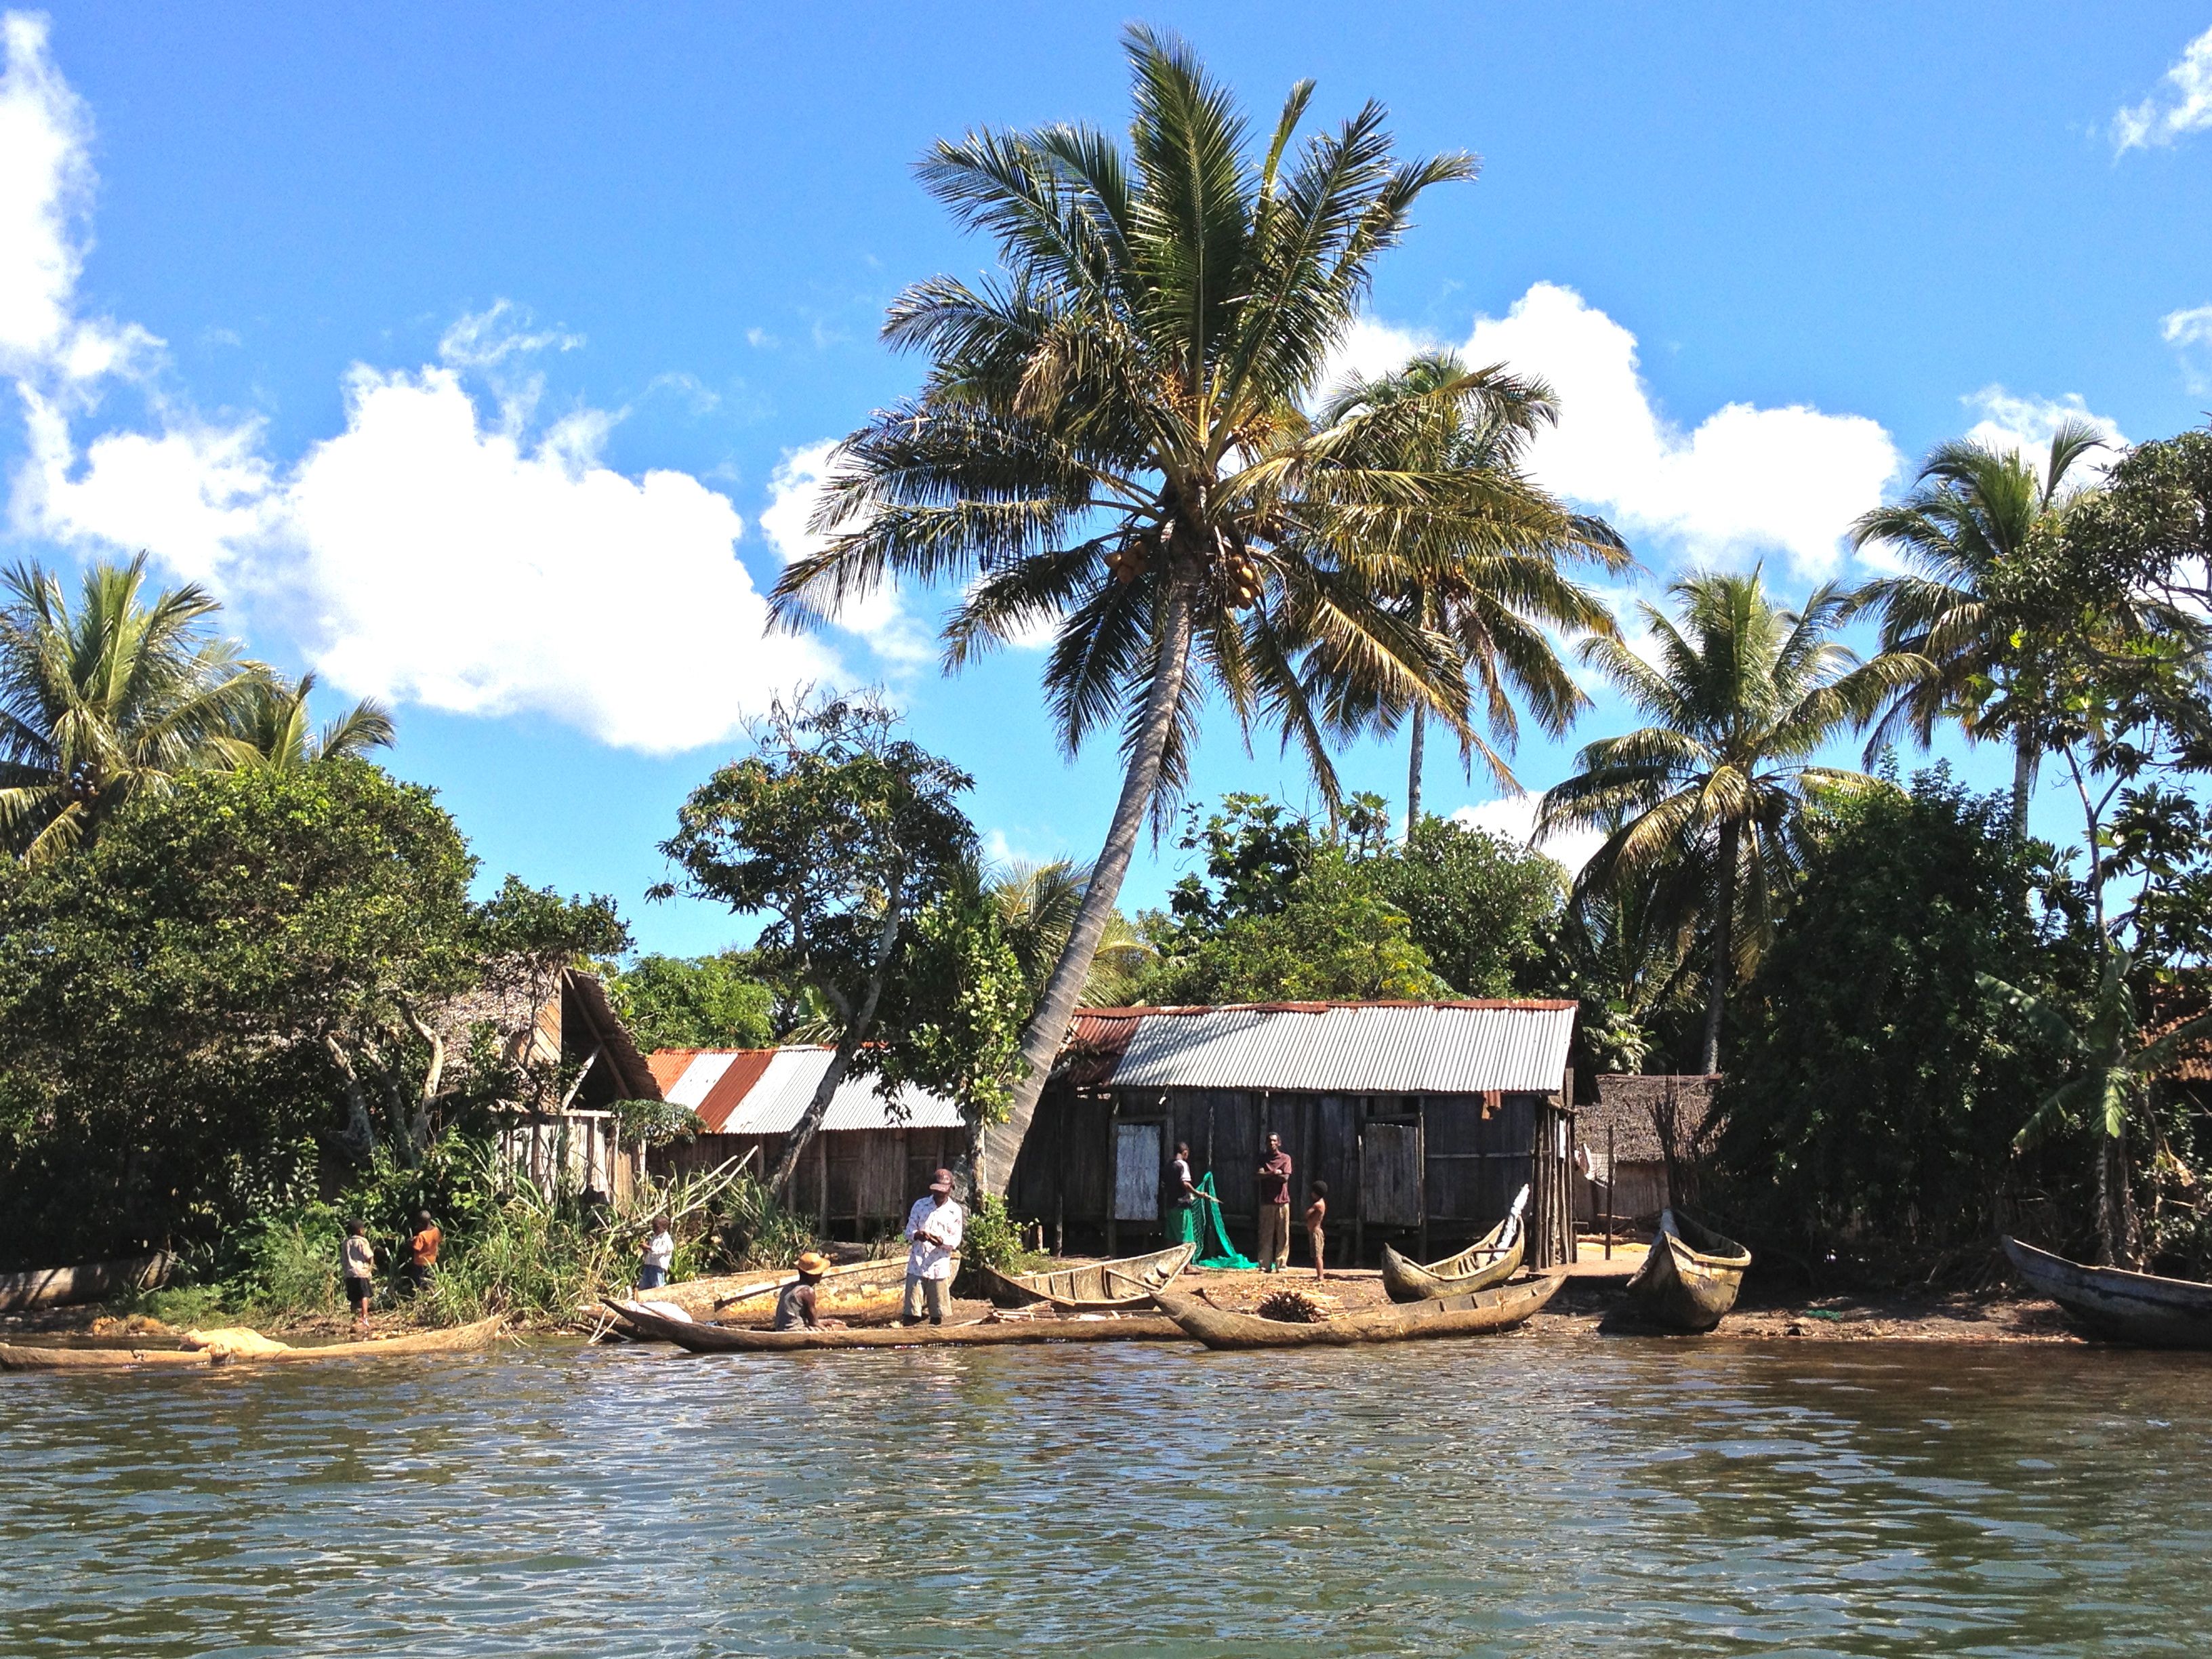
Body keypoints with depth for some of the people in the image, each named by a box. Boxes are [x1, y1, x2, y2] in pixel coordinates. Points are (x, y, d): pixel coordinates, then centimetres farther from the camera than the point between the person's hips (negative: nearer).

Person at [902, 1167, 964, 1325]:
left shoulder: (955, 1211, 3)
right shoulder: (920, 1205, 6)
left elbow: (956, 1240, 0)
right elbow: (909, 1230, 6)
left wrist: (941, 1241, -22)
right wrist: (917, 1235, -19)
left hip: (939, 1268, 0)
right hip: (916, 1266, 0)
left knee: (938, 1317, 4)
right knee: (911, 1315, -4)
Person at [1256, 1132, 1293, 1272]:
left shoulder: (1285, 1158, 6)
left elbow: (1285, 1178, -7)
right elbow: (1259, 1175, -5)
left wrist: (1267, 1175, -6)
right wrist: (1275, 1173, -12)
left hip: (1282, 1201, -1)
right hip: (1266, 1201, 1)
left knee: (1283, 1235, -3)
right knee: (1266, 1235, 0)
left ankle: (1281, 1265, 0)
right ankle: (1265, 1265, 2)